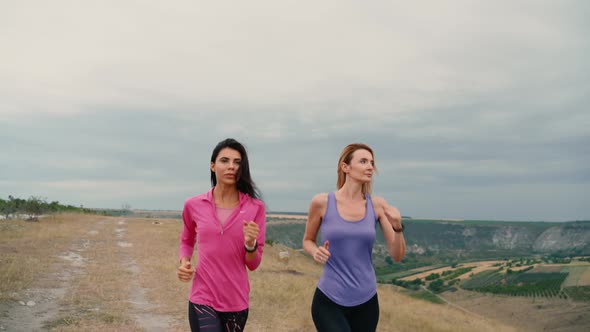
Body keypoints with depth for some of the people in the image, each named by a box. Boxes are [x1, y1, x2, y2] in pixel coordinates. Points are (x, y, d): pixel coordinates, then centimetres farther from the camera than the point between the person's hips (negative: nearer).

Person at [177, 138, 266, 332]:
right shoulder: (194, 206, -2)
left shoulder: (255, 207, -5)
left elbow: (253, 264, 0)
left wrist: (250, 244, -20)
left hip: (237, 302, 1)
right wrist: (184, 263, -1)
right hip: (202, 299, -1)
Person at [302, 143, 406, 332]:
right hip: (328, 301, -3)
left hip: (366, 302, 3)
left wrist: (397, 226, -17)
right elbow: (308, 240, 8)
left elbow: (397, 255, -1)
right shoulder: (322, 202, -8)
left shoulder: (377, 205, -3)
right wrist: (316, 252, -13)